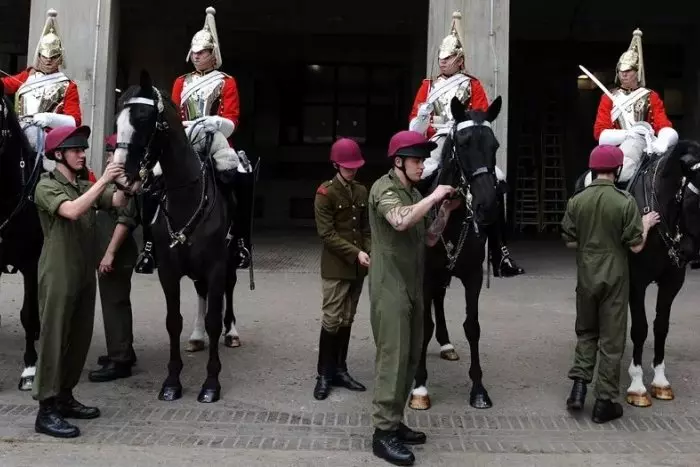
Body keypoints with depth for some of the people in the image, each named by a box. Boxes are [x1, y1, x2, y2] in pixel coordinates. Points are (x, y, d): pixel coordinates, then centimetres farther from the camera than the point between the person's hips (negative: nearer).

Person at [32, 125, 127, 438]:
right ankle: (46, 411, 2)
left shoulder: (85, 187, 13)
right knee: (54, 339, -3)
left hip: (85, 275, 7)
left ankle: (64, 398, 25)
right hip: (58, 277, -7)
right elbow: (72, 211, -27)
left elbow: (118, 202, 0)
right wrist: (103, 180, -29)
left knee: (79, 339, 12)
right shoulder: (47, 186, -9)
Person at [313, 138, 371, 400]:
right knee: (332, 320, -2)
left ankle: (339, 370, 22)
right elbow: (326, 233, -14)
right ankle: (324, 374, 10)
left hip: (358, 267, 6)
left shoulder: (361, 191, 10)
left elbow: (366, 228, 14)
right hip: (335, 267, -5)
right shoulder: (325, 193, -7)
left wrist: (370, 253, -3)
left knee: (347, 320, 11)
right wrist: (355, 253, -20)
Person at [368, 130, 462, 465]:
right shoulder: (384, 188, -10)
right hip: (390, 288, -9)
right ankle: (383, 432, 0)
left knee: (410, 357, 11)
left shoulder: (414, 194, 15)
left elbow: (429, 239, 16)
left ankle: (395, 423, 22)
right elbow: (400, 221, -32)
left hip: (412, 287, 9)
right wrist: (434, 197, -22)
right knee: (393, 358, -8)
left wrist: (445, 211, 2)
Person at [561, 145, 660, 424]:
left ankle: (579, 384, 11)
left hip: (586, 277, 3)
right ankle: (604, 401, 13)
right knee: (611, 339, 6)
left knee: (586, 332, 20)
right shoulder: (625, 202, -13)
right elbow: (636, 246, -9)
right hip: (614, 279, -3)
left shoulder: (576, 201, -4)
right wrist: (646, 225, 8)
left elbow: (570, 242, 2)